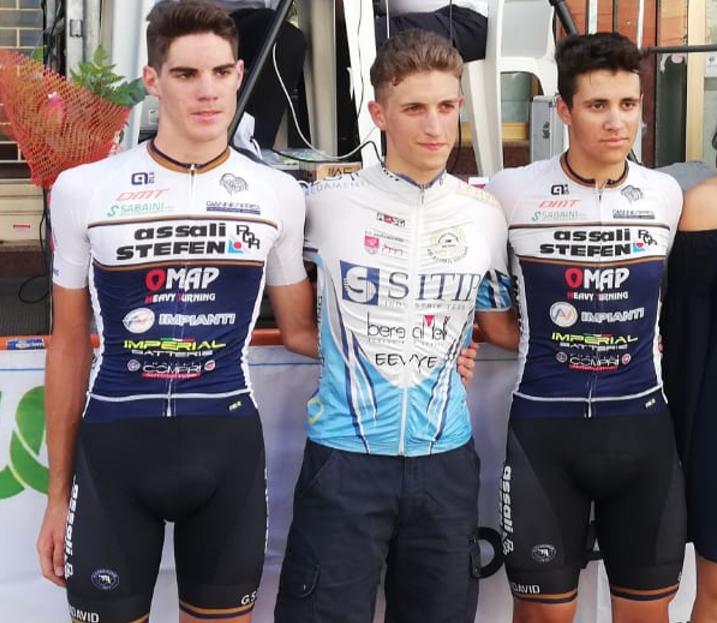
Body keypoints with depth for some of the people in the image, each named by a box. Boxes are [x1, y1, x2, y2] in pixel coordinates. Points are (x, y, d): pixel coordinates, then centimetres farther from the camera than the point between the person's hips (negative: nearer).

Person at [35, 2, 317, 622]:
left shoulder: (277, 194, 2)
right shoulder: (84, 190, -1)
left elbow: (300, 328, 14)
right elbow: (70, 345, 6)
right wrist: (58, 491, 7)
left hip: (227, 445, 1)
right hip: (113, 447, -1)